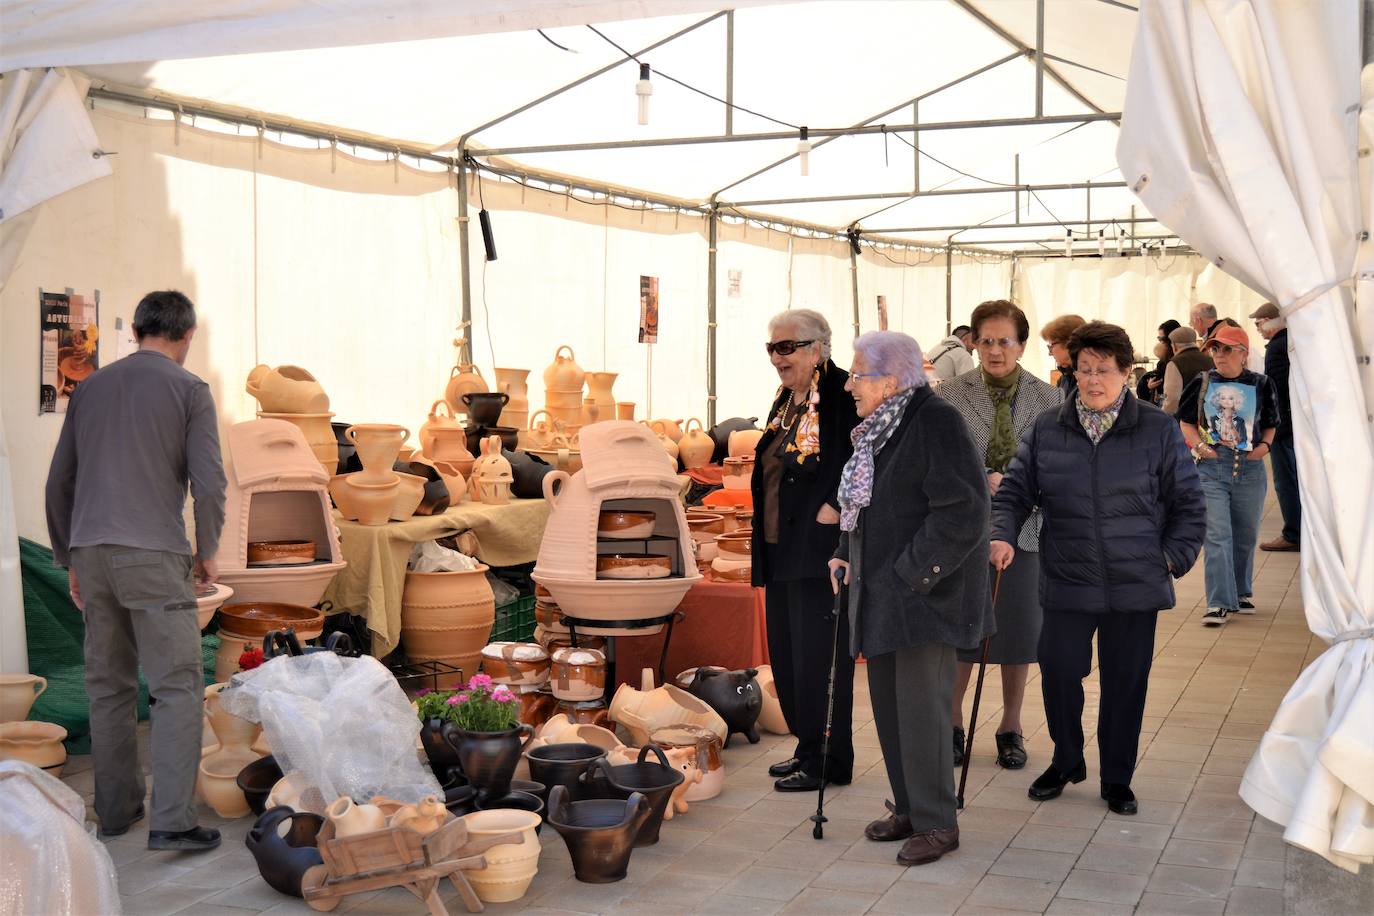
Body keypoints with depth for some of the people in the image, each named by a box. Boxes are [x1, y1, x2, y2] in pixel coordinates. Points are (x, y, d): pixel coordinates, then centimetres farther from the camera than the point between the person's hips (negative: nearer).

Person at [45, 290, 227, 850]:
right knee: (177, 687, -4)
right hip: (153, 553, -5)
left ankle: (115, 810, 20)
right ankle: (171, 820, -10)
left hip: (91, 552, 5)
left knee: (108, 687, 12)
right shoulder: (188, 389, 1)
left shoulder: (91, 388, 16)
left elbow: (59, 484, 17)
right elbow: (208, 483, -8)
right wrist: (207, 551, 6)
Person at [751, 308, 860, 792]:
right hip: (781, 549, 9)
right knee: (786, 652, 13)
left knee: (817, 655, -4)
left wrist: (837, 506, -21)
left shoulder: (841, 394, -12)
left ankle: (826, 762, 6)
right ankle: (808, 749, 25)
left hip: (819, 548, -9)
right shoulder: (786, 401, 16)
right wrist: (764, 545, 17)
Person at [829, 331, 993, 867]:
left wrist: (914, 574, -20)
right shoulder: (878, 429, 12)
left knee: (920, 706, -5)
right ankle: (908, 809, 25)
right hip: (881, 592, 9)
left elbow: (962, 512, -21)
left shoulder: (937, 423, -16)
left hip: (925, 594, -9)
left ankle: (936, 824, 7)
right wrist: (846, 553, 9)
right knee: (888, 702, 13)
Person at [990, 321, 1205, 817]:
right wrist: (1002, 535, -11)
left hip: (1135, 586, -1)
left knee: (1125, 682, 7)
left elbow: (1188, 504, 5)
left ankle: (1117, 779, 25)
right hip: (1066, 584, 1)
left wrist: (1174, 557, -2)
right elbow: (1015, 491, 6)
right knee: (1059, 672, 0)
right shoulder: (1046, 429, 2)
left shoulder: (1159, 430, 0)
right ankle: (1066, 761, 27)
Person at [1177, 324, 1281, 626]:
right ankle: (1220, 603, -8)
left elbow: (1270, 425, 14)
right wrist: (1199, 445, -7)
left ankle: (1241, 593, 33)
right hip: (1211, 468, -1)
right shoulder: (1202, 383, 2)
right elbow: (1186, 421, 10)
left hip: (1250, 469, 2)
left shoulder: (1261, 385, 4)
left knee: (1245, 535, 13)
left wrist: (1265, 445, -5)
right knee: (1216, 536, -9)